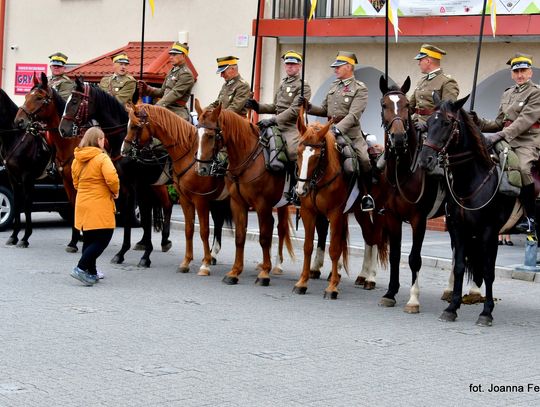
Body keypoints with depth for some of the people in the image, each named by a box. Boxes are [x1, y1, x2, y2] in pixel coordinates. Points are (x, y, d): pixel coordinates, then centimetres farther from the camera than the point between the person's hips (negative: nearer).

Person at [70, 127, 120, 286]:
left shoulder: (77, 160, 9)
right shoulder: (102, 158, -12)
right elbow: (112, 178, -24)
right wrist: (116, 191, -6)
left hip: (82, 204, 8)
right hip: (100, 205, -8)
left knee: (89, 239, 16)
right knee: (103, 239, -3)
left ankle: (91, 272, 23)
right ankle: (81, 268, -13)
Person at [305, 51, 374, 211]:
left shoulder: (360, 89, -5)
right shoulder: (333, 86, 15)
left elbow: (353, 115, -18)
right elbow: (324, 110, 20)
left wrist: (338, 129, -32)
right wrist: (309, 107, 0)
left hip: (351, 132, -6)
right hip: (331, 130, 6)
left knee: (364, 160, -22)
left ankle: (367, 195, -1)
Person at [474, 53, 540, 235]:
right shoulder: (507, 94, 20)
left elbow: (525, 120, -16)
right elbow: (499, 123, 22)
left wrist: (501, 135, -27)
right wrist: (479, 123, 3)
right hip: (507, 141, 8)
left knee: (522, 168, -34)